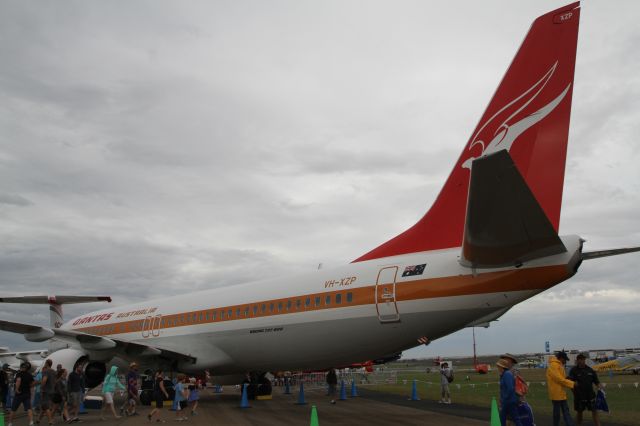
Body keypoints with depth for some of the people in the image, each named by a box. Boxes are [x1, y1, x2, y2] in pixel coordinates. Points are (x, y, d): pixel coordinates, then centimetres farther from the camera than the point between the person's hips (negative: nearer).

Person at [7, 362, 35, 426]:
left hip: (19, 394, -4)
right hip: (27, 394, 4)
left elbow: (18, 380, -29)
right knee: (28, 409, -5)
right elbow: (32, 385, 13)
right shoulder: (30, 375, 8)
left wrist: (17, 389, -21)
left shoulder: (19, 373, -9)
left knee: (13, 409, 13)